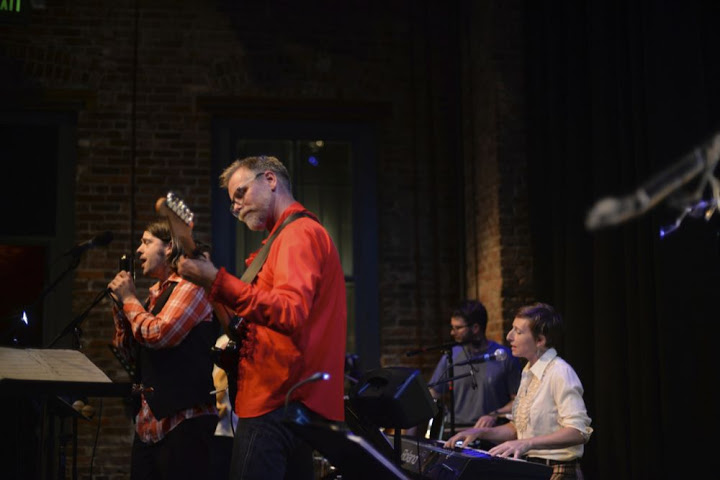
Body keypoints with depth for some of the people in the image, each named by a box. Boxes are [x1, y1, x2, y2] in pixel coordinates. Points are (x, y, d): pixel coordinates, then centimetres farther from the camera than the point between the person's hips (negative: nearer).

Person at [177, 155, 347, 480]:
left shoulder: (299, 233, -10)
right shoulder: (303, 233, 23)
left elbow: (291, 314, -26)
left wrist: (216, 281, -31)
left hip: (278, 404, -11)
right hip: (295, 404, 11)